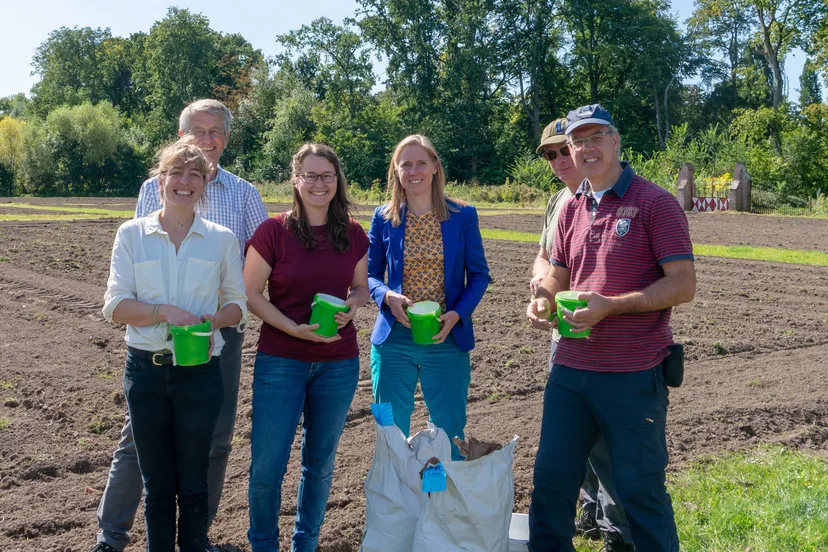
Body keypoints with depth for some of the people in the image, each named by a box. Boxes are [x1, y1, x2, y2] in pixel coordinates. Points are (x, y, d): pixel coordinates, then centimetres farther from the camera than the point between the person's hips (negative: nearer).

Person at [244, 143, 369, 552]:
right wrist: (294, 328, -17)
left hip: (339, 363, 3)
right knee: (267, 465, -1)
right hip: (281, 361, -3)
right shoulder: (274, 231, -8)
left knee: (320, 461, 13)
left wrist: (351, 307, -8)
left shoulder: (353, 235, 3)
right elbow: (250, 293, -6)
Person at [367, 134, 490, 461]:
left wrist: (457, 314, -14)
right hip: (393, 340, 1)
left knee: (450, 435, 9)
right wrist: (387, 297, -14)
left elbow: (479, 275, 3)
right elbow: (370, 275, 8)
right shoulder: (384, 218, 2)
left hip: (447, 341, -1)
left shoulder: (462, 216, 0)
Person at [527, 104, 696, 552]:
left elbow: (683, 284, -12)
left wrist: (610, 305, -21)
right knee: (551, 478, 11)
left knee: (640, 489, 5)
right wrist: (544, 298, -2)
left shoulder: (655, 203, -7)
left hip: (632, 376, -6)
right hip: (569, 369, 6)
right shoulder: (571, 209, 12)